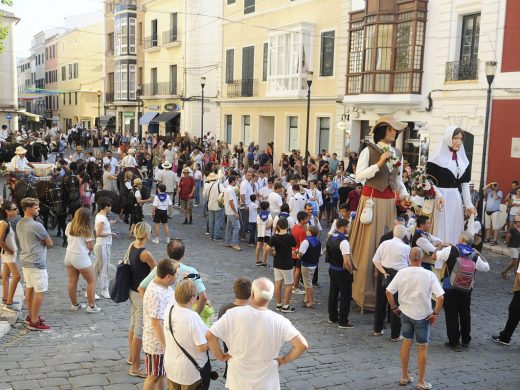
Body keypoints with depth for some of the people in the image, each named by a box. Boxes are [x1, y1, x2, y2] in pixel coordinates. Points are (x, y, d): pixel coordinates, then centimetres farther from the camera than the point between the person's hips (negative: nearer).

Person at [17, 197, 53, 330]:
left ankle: (31, 315, 30)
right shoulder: (36, 226, -21)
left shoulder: (19, 224, 7)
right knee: (39, 292, -3)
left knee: (29, 288, 18)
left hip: (25, 261, 10)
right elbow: (50, 244, -12)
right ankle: (34, 322, 0)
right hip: (36, 263, -9)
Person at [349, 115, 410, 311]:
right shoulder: (369, 151, -4)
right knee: (368, 245, -3)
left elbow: (398, 181, 16)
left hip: (389, 203, 5)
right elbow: (359, 176, -13)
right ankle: (365, 291, 5)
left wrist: (404, 194, -2)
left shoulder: (397, 154, 12)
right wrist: (379, 163, -17)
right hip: (371, 200, -5)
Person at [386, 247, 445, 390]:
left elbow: (388, 292, -9)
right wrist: (435, 313, -8)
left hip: (405, 313, 3)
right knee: (422, 348, 11)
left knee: (406, 343, 18)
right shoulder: (429, 275, -16)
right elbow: (440, 297, -20)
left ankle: (404, 377, 28)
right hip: (422, 316, -2)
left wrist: (394, 307, 5)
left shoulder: (401, 273, -10)